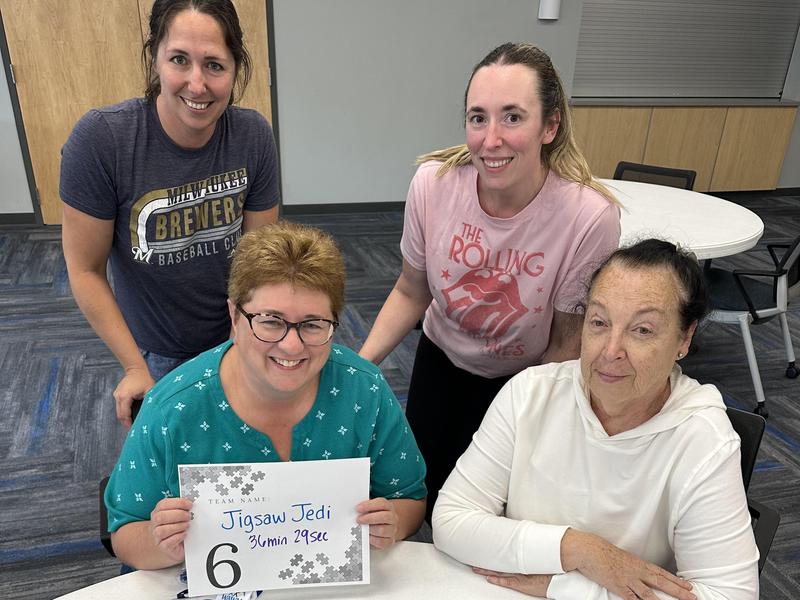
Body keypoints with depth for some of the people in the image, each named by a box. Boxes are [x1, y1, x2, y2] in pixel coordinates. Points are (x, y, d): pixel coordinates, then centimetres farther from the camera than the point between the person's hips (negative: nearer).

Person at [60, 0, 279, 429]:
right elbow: (85, 269, -15)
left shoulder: (253, 136, -17)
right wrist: (135, 367, -13)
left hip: (236, 340, 2)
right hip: (157, 355, -1)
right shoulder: (100, 138, -25)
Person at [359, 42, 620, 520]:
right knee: (418, 489, 15)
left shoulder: (591, 218, -31)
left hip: (524, 382, -2)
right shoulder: (434, 183, -24)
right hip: (441, 361, 3)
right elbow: (411, 293, -7)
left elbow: (566, 346, -16)